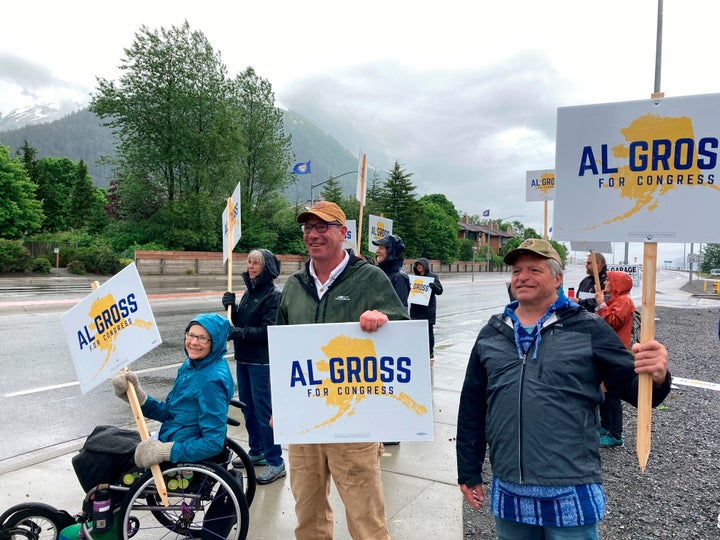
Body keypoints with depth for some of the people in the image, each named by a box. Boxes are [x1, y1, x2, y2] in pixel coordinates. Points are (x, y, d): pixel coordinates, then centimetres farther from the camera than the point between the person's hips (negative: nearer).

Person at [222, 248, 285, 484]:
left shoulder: (274, 294, -14)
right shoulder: (250, 291, 12)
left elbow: (268, 331, -20)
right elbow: (241, 322, 16)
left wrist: (238, 332, -23)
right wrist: (231, 307, -1)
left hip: (263, 362, -9)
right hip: (244, 359, 9)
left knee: (264, 410, -3)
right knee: (248, 407, 18)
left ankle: (275, 462, 8)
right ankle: (256, 452, 34)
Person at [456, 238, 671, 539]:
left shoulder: (588, 330, -3)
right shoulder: (492, 334, 6)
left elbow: (631, 385, -3)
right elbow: (472, 409, 10)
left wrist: (656, 378, -26)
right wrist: (469, 473, 12)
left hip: (571, 494, -3)